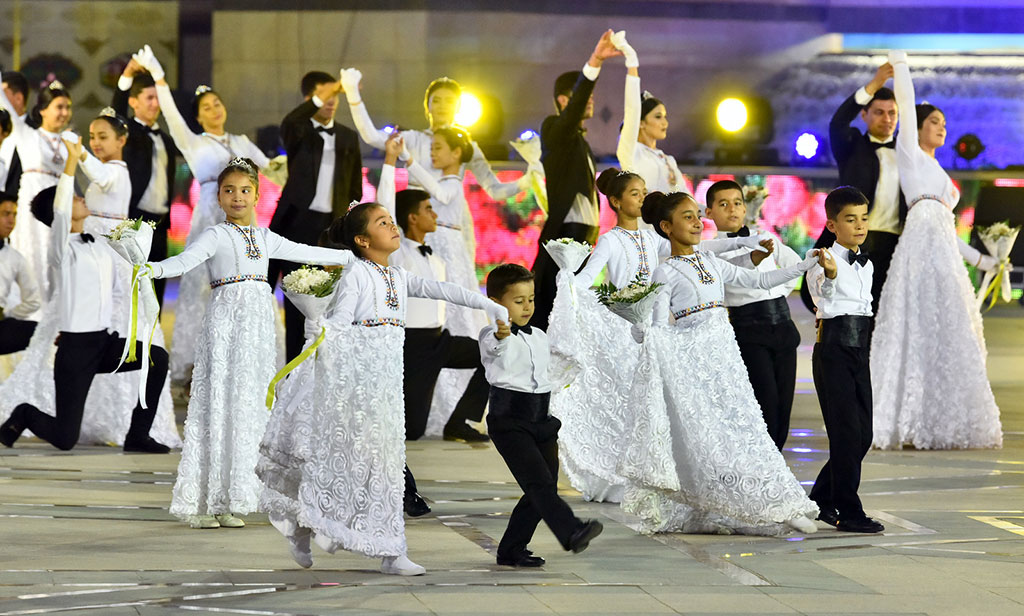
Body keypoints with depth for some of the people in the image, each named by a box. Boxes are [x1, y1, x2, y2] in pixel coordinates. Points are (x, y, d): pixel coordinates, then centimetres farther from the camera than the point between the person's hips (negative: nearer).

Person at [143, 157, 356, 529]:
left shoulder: (265, 239, 16)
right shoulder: (216, 236, -2)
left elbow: (303, 252, 29)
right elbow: (186, 260, -18)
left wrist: (349, 257, 38)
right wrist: (154, 269, -38)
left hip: (258, 324, 6)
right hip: (225, 320, -6)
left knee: (248, 403, 2)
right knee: (217, 402, -9)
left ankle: (227, 503, 5)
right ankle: (199, 503, -7)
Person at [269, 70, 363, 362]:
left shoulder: (348, 136, 12)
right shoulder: (299, 131, 0)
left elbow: (355, 185, 18)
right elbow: (288, 124, -26)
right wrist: (321, 97, -36)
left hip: (334, 228, 3)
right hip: (299, 225, -3)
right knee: (297, 303, -2)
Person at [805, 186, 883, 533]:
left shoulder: (866, 264, 15)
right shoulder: (826, 260, -9)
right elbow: (822, 292, -29)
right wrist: (829, 274, -50)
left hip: (859, 350, 8)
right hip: (833, 350, -8)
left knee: (862, 435, 7)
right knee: (846, 432, -10)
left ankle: (822, 500, 21)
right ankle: (849, 513, -7)